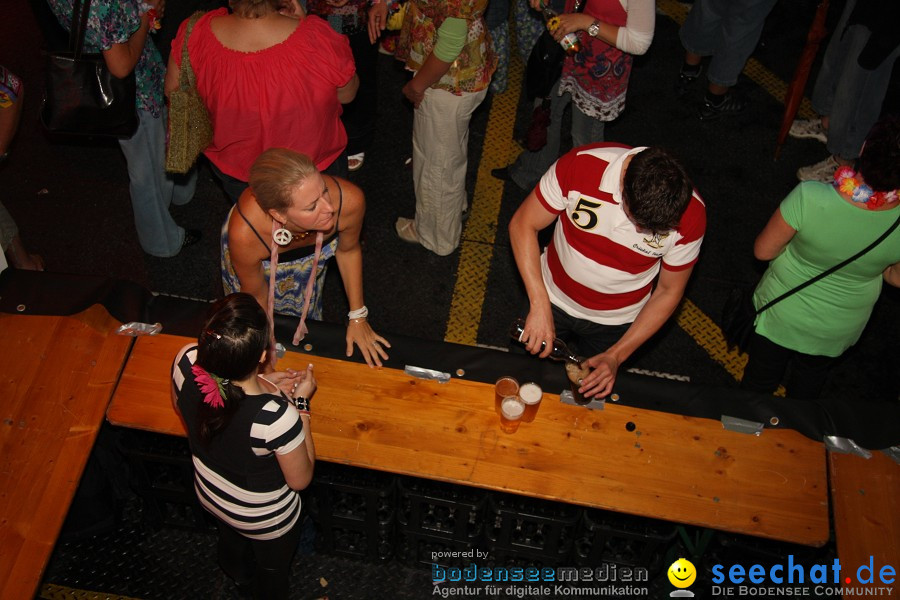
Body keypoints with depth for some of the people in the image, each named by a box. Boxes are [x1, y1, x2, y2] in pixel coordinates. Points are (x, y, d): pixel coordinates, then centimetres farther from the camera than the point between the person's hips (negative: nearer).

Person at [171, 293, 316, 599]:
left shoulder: (186, 361, -32)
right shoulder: (277, 417, -46)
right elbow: (300, 479, -24)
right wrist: (301, 403, -20)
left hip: (210, 493, 5)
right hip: (264, 516, -5)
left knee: (231, 541, 40)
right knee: (273, 567, 32)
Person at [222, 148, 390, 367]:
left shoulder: (349, 200, -42)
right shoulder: (245, 234, -47)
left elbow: (348, 251, -16)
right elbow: (256, 295, -24)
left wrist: (358, 317, -6)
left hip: (312, 257, 2)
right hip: (262, 263, -1)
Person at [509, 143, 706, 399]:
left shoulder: (690, 215, -28)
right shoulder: (580, 165, -32)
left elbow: (669, 292, -13)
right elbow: (523, 225, -20)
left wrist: (616, 356, -17)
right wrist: (540, 306, -29)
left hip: (615, 322, 0)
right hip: (553, 301, 0)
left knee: (595, 392, 25)